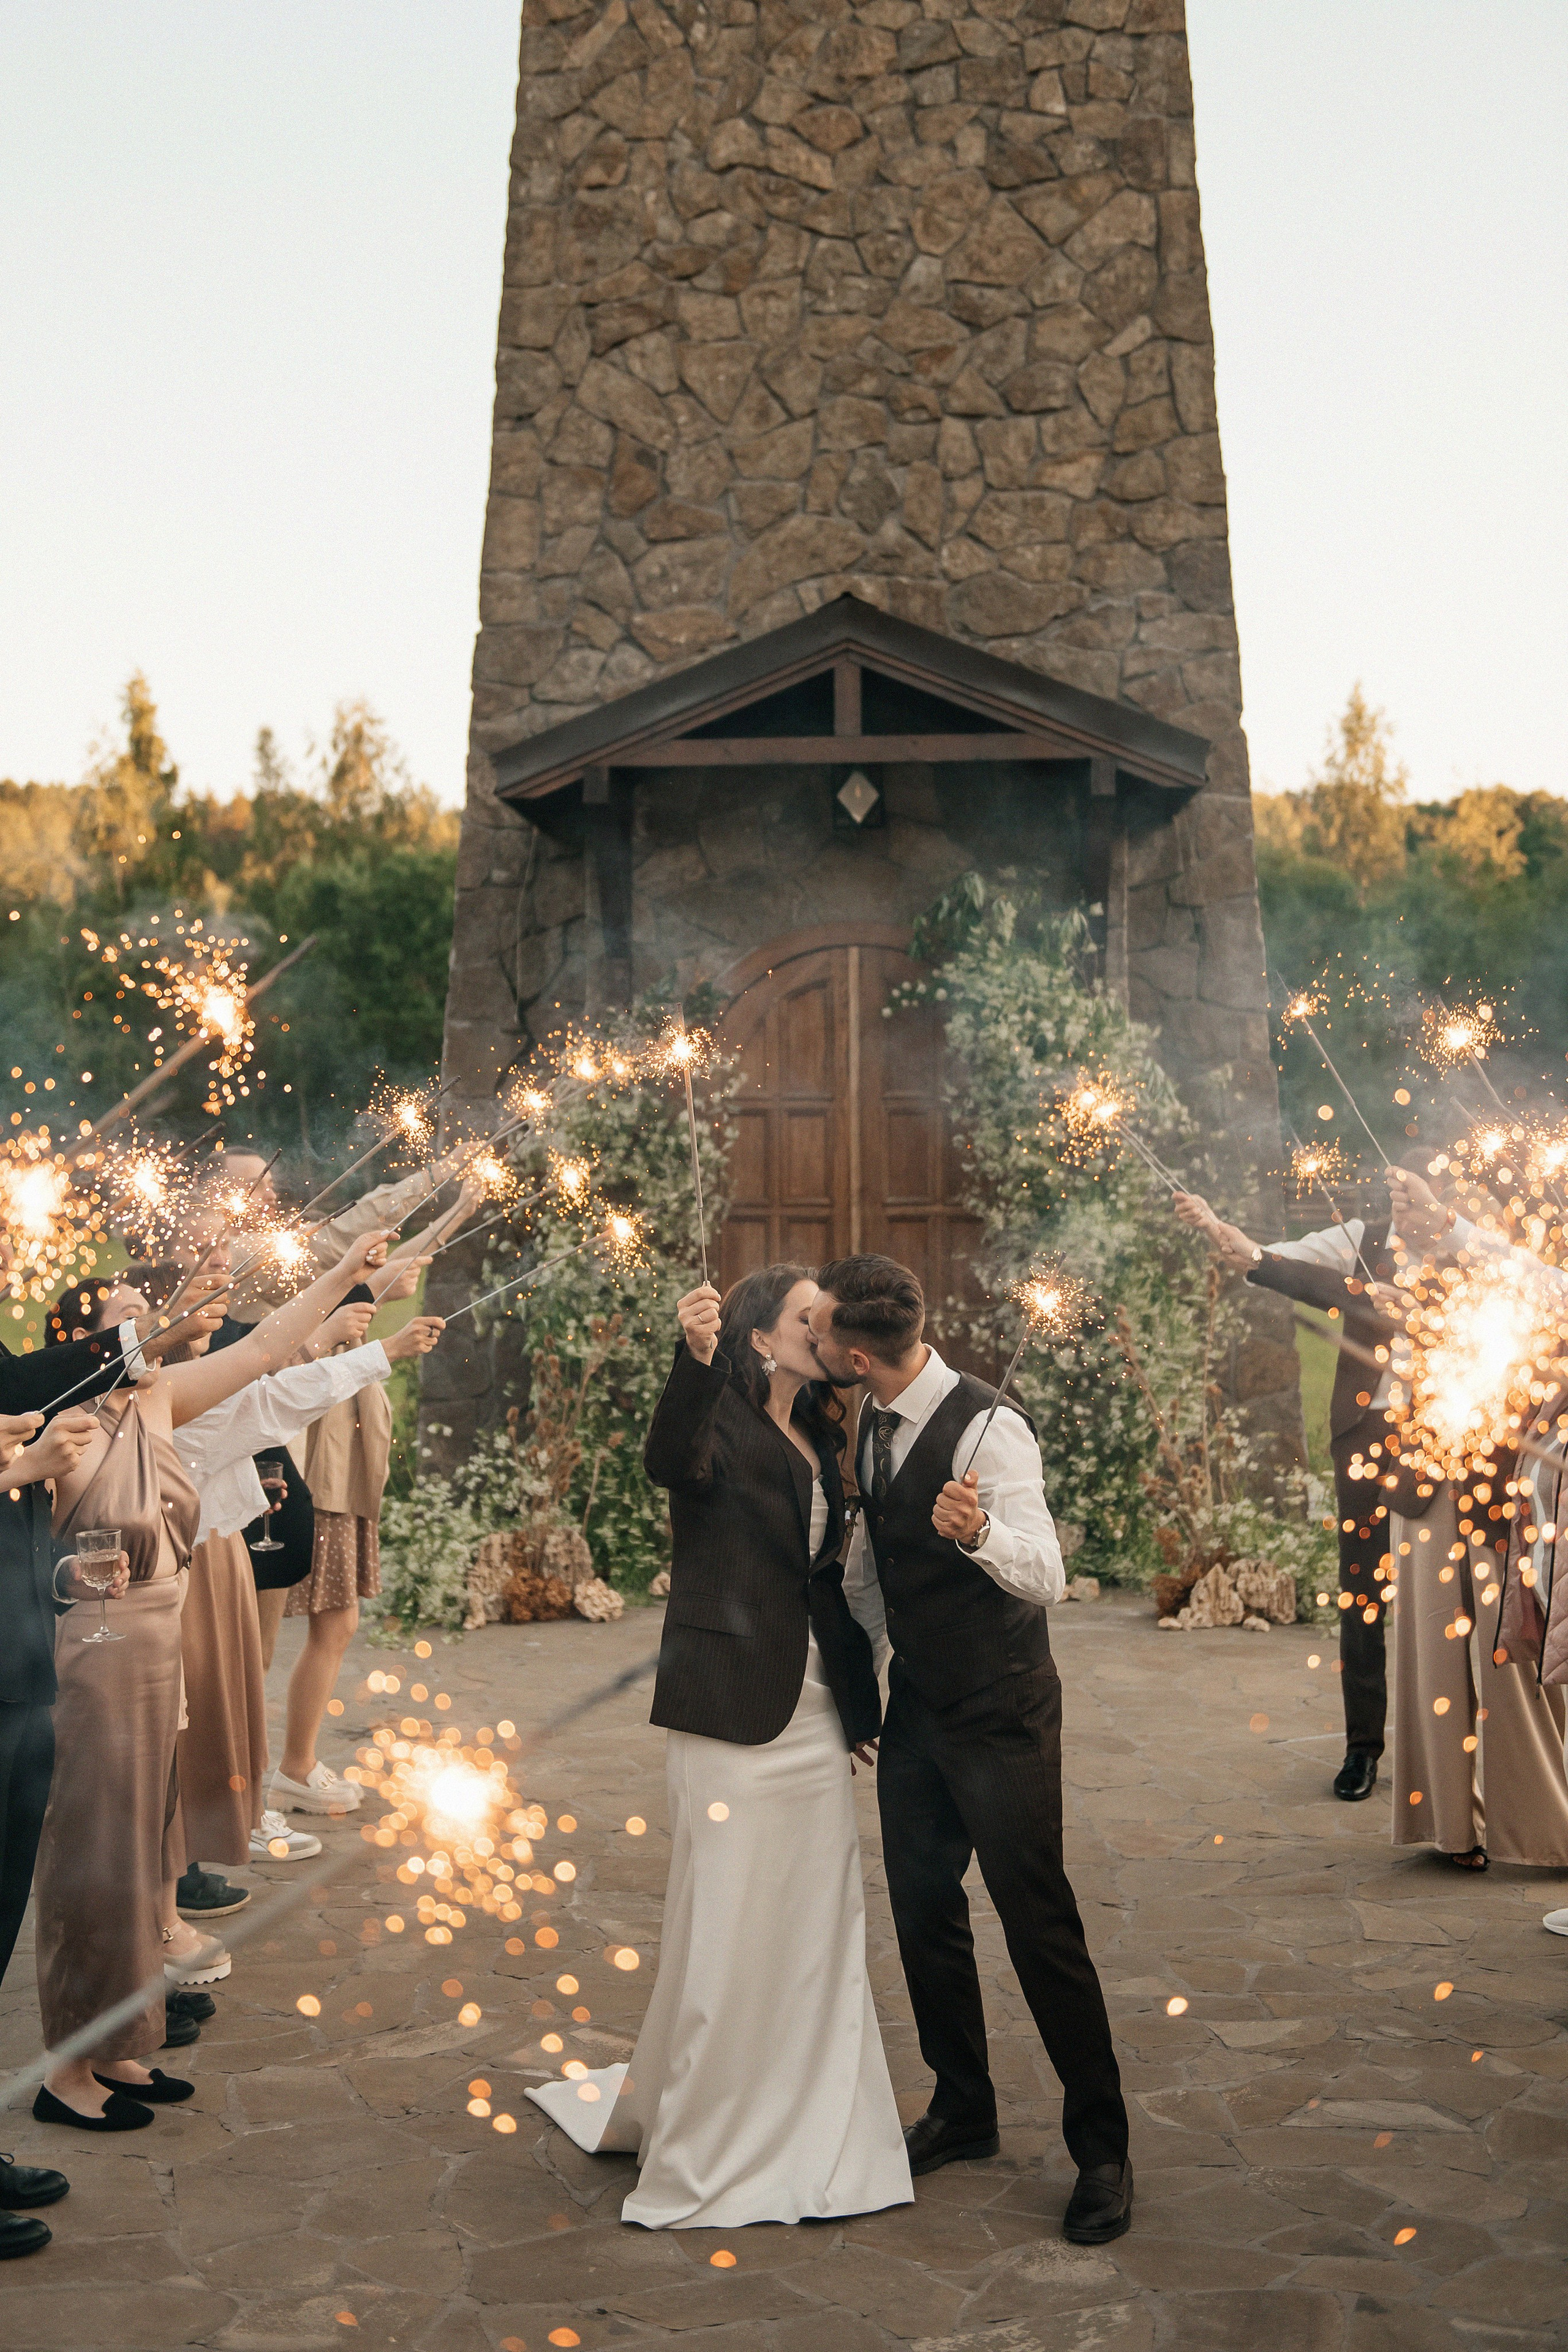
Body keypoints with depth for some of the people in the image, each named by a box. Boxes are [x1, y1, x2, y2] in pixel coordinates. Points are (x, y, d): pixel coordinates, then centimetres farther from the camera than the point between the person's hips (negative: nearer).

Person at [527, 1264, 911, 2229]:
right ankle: (707, 2154, 12)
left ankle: (804, 2136, 28)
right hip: (735, 1708, -7)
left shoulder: (820, 1439, 14)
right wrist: (694, 1359, -50)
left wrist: (860, 1706, 16)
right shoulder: (720, 1423, -8)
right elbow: (671, 1461, -33)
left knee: (818, 1925, 12)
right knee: (729, 1929, -2)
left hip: (815, 1714, 7)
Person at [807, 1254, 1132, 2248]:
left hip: (1000, 1715, -8)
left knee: (1040, 1924, -2)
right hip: (916, 1705, 8)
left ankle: (1101, 2147, 13)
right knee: (923, 1912, 15)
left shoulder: (987, 1429, -23)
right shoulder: (875, 1425, 3)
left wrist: (978, 1532, -49)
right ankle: (963, 2109, 33)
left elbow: (1046, 1577, -30)